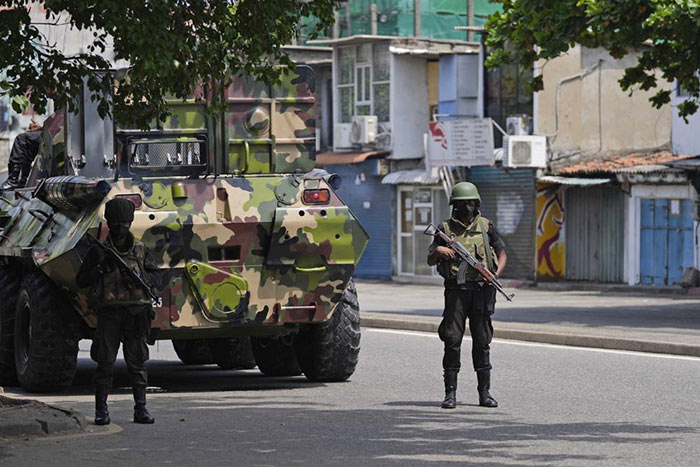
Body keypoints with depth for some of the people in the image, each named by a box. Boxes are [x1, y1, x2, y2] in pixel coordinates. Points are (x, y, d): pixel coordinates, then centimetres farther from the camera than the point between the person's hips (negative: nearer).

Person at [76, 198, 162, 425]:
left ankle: (140, 408, 6)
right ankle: (101, 410, 2)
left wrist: (138, 278, -12)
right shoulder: (98, 251, 6)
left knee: (137, 362, 2)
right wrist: (101, 270, -12)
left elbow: (156, 277, 7)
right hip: (109, 313, -1)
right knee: (105, 362, -3)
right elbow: (81, 280, 4)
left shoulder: (141, 251, 10)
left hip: (136, 312, 1)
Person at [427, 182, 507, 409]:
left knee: (482, 342, 4)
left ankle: (484, 393, 8)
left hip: (481, 291, 1)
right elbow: (430, 261, 8)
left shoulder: (486, 227, 8)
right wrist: (438, 251, -15)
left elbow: (502, 253, 14)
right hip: (456, 290, -1)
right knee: (452, 341, -6)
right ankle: (450, 393, -2)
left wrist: (496, 273, -5)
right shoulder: (445, 229, 6)